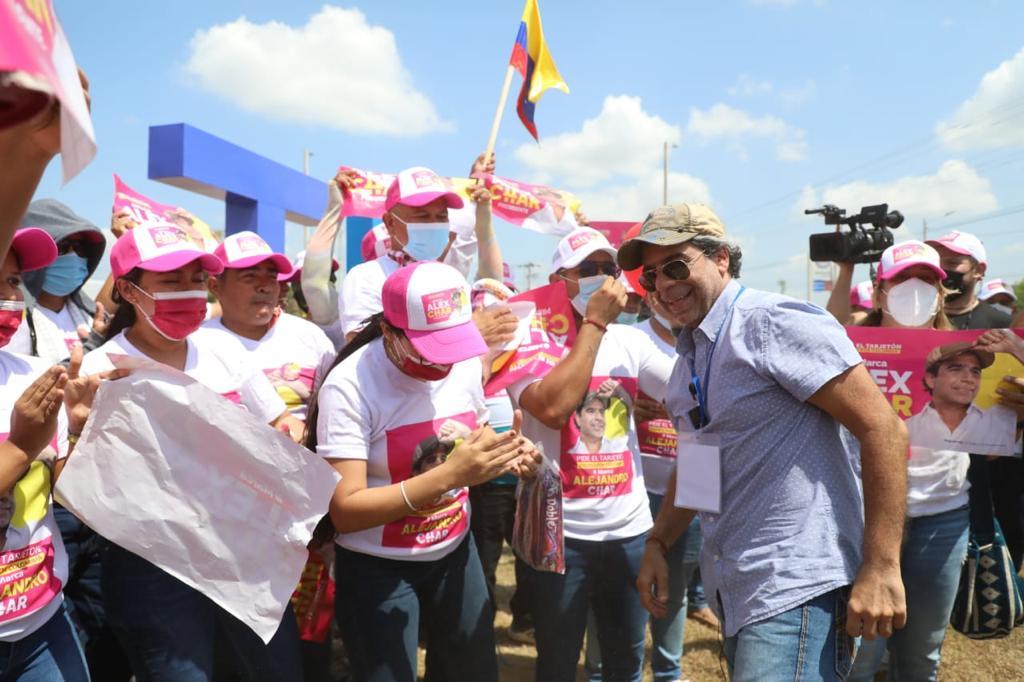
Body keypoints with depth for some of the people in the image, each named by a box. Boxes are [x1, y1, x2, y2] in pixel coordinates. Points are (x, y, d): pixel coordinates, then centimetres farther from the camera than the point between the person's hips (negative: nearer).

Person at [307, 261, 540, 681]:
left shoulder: (466, 364, -6)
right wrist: (449, 475, -35)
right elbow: (345, 512, -25)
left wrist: (508, 454, -13)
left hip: (455, 550, 5)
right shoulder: (350, 386, -23)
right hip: (377, 568, -5)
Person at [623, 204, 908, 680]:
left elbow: (883, 428, -18)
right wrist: (658, 543, 13)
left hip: (796, 586, -8)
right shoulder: (689, 356, 10)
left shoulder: (777, 323, -15)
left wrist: (882, 568, -20)